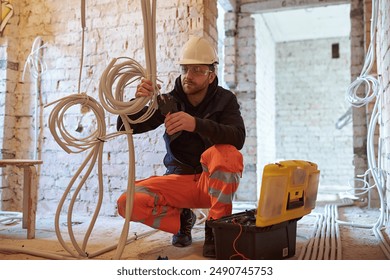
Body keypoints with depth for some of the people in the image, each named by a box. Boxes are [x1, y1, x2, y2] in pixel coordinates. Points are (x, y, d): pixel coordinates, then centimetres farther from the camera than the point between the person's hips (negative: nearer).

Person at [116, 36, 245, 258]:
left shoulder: (224, 99, -5)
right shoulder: (169, 102, -1)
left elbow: (238, 138, -25)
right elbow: (125, 126, -6)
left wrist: (196, 124, -41)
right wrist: (138, 101, -28)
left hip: (214, 181, -1)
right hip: (179, 179, 2)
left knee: (228, 154, -35)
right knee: (128, 203, -22)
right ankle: (182, 219, 7)